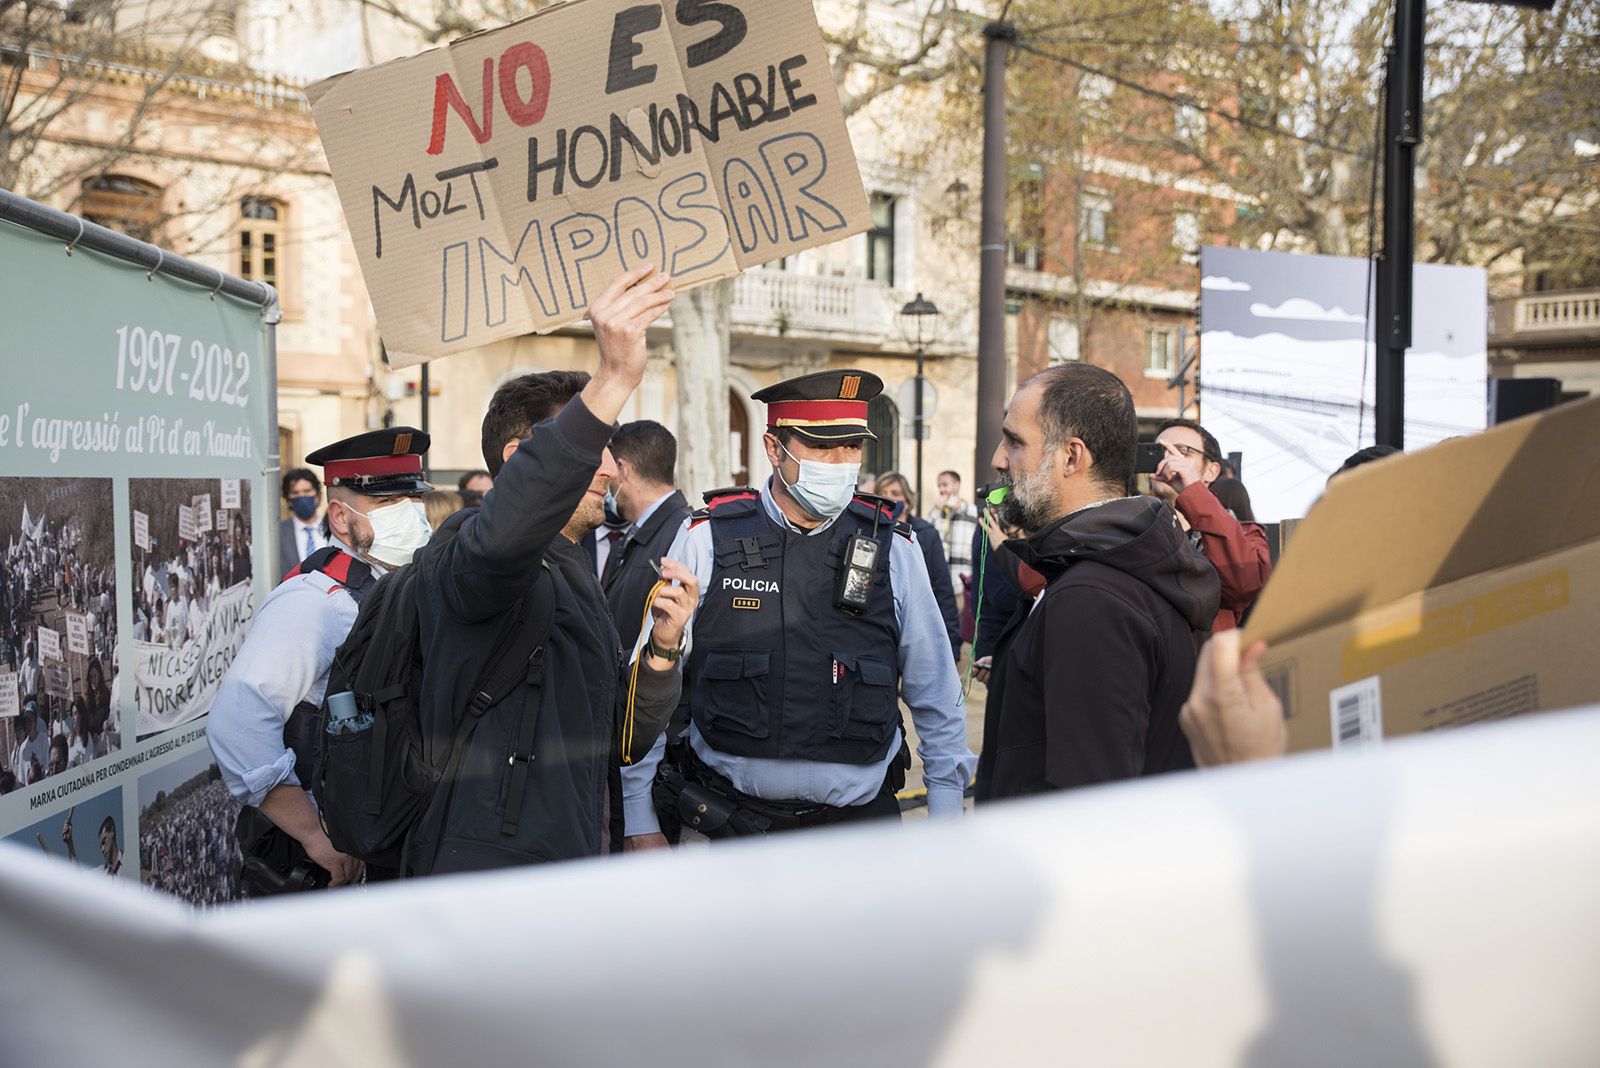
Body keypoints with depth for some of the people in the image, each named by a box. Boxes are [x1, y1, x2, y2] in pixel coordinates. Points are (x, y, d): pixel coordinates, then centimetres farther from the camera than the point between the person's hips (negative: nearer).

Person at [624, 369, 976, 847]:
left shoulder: (892, 548, 1)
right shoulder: (708, 540, -4)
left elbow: (937, 697, 8)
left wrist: (946, 824, 7)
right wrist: (641, 822, 1)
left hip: (861, 816, 1)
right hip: (737, 821, -1)